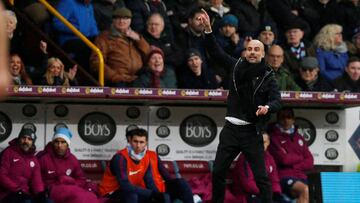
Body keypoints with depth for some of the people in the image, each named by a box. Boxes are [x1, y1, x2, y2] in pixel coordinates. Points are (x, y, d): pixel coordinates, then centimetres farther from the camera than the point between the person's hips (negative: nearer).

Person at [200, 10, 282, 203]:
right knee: (218, 172, 7)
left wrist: (267, 107, -37)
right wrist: (208, 29, -2)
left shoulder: (267, 76, -5)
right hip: (231, 128, 4)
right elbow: (216, 52, 11)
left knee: (261, 176, -6)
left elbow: (277, 101, -15)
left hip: (251, 131, -4)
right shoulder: (237, 66, 6)